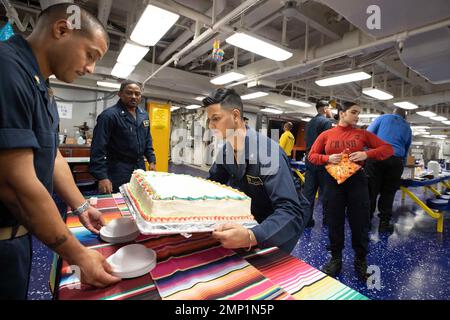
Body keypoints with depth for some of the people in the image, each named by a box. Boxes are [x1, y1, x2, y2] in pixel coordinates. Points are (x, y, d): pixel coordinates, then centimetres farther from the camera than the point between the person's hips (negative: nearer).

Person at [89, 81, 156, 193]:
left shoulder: (144, 115, 8)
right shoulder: (109, 115, -13)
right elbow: (99, 148, -16)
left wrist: (152, 160, 7)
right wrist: (102, 177, -20)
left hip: (140, 169, 6)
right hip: (119, 172, -6)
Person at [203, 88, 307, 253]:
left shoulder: (268, 153, -33)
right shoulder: (226, 150, -9)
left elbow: (291, 212, -40)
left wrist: (250, 237, -55)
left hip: (281, 225, -5)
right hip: (252, 221, 6)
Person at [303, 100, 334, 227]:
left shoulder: (310, 122, 15)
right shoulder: (326, 121, -9)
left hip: (310, 159, 7)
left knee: (308, 191, 5)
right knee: (325, 191, 5)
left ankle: (307, 219, 8)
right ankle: (327, 219, 16)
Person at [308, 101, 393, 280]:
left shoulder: (363, 134, 5)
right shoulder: (326, 135, 3)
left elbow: (388, 149, 4)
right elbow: (312, 156, 5)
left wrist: (367, 154, -13)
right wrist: (328, 158, -13)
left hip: (357, 181, 1)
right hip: (333, 182, 0)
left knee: (360, 222, 7)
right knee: (335, 222, 9)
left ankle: (361, 261, 30)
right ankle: (336, 259, 28)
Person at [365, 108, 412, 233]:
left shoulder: (383, 117, 16)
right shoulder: (407, 128, 24)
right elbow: (406, 150, 30)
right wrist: (401, 163, 44)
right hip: (395, 159, 2)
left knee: (371, 190, 3)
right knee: (388, 192, 10)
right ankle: (384, 223, 13)